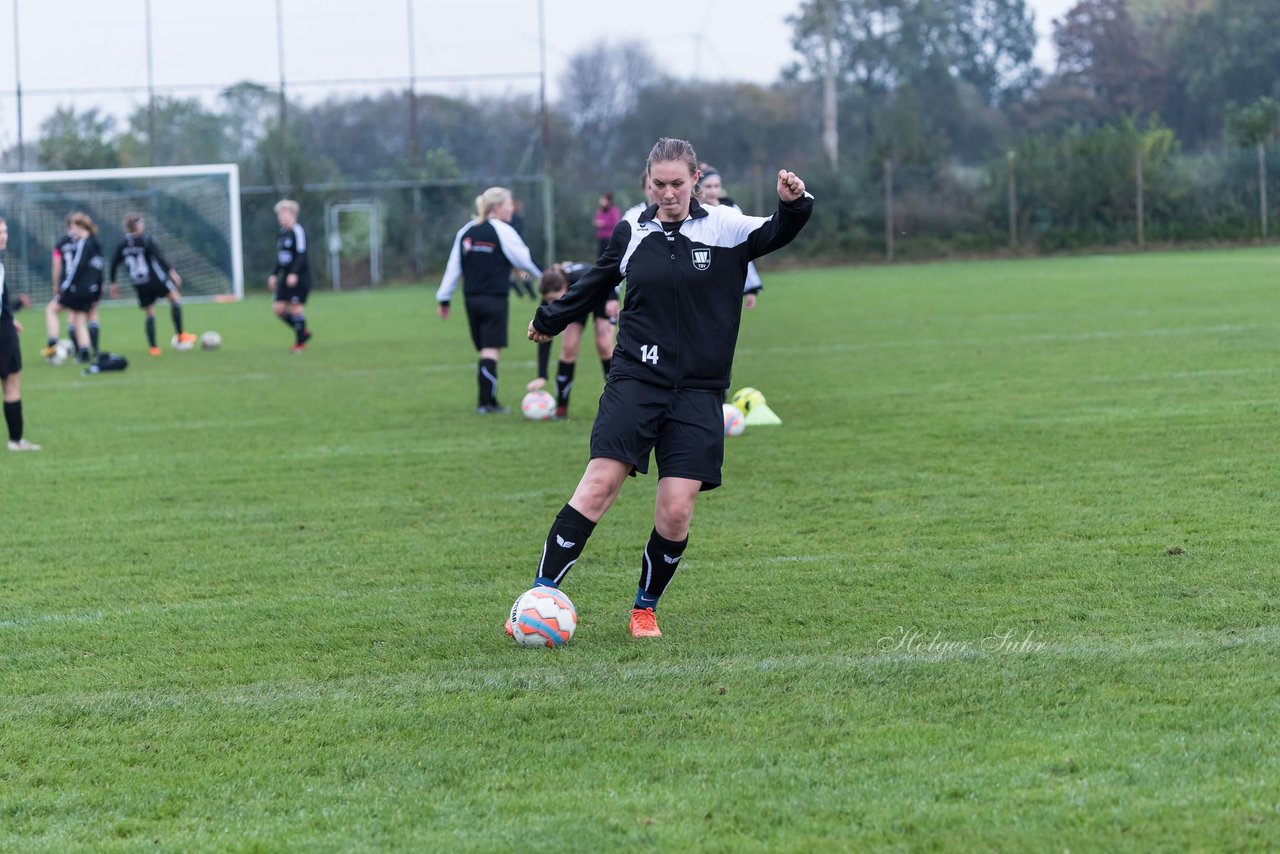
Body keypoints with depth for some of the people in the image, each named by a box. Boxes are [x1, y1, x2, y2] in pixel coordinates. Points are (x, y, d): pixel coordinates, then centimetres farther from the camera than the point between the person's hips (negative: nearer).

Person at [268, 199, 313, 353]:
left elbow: (301, 254, -19)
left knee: (296, 308, -8)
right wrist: (274, 275, 20)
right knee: (278, 308, 2)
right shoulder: (281, 233, 15)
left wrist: (294, 273, -27)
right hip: (286, 276, 9)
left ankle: (300, 343, 3)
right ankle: (303, 332, 17)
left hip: (299, 277, -9)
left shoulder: (297, 230, -12)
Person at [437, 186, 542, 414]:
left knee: (486, 350, 13)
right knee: (491, 350, -5)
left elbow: (453, 267, 8)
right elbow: (525, 259, -1)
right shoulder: (502, 231, -8)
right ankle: (485, 402, -7)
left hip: (471, 299, 6)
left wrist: (444, 299, 12)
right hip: (494, 299, -6)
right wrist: (545, 277, 16)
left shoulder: (465, 232, 8)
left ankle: (490, 401, 14)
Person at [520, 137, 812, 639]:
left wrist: (793, 203, -31)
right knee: (599, 485, -14)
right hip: (635, 380, 0)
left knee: (676, 512, -6)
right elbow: (596, 282, 24)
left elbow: (777, 233, -9)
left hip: (697, 393, 0)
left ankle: (646, 608, 16)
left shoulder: (725, 228, 2)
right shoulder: (630, 233, 8)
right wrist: (551, 319, 37)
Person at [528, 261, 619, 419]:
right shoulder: (549, 298, -34)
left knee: (604, 345, -17)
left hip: (602, 297, -2)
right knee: (568, 347, -13)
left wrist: (613, 300, -37)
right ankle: (561, 407, -3)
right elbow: (545, 337, -32)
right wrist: (542, 377, -35)